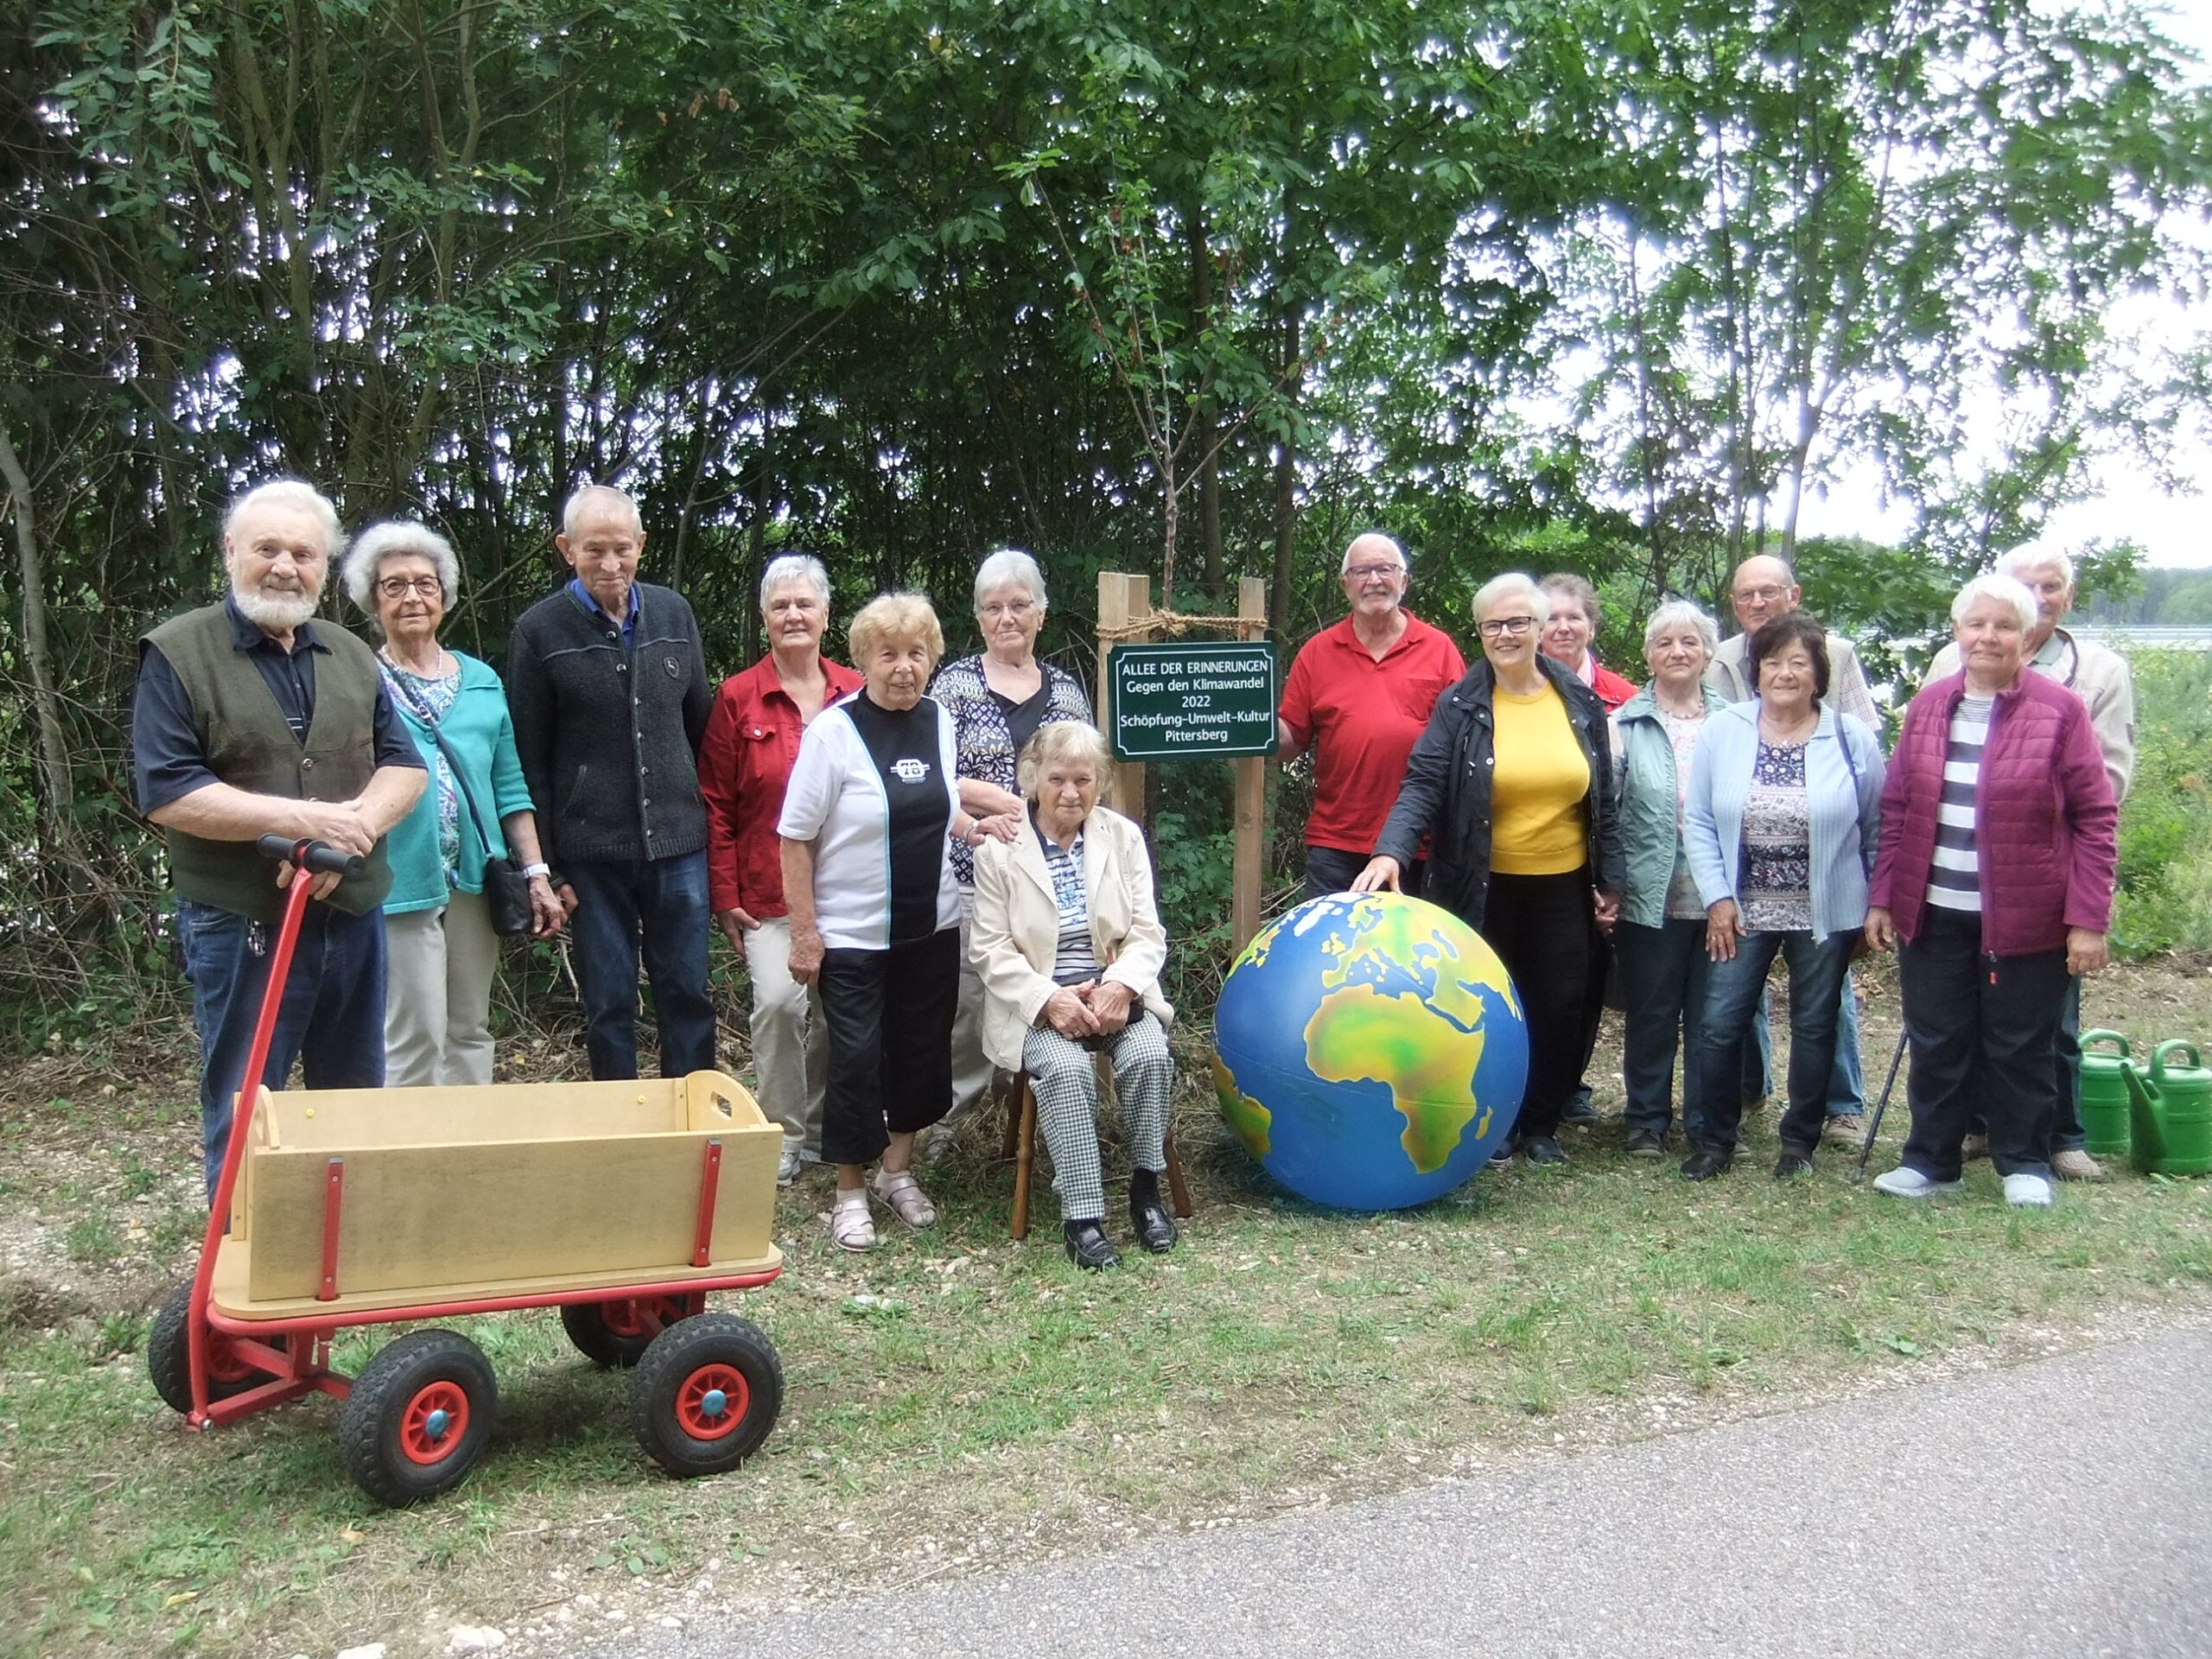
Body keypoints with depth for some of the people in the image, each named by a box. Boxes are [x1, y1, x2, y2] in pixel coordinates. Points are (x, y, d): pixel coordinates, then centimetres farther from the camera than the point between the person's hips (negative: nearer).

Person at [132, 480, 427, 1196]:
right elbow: (166, 793, -14)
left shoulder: (352, 656, 10)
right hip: (239, 927, -5)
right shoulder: (177, 653, -6)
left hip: (354, 916, 5)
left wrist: (356, 824, -16)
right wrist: (307, 819, -22)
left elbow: (404, 763, 6)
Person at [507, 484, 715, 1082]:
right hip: (592, 849, -2)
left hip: (679, 844, 3)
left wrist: (709, 819, 11)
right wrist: (544, 864, -5)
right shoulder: (540, 630, -3)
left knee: (689, 996, 8)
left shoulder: (674, 613, 7)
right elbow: (529, 759, -2)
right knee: (608, 1006, 7)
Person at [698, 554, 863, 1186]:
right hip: (769, 890, -2)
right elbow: (718, 805, 2)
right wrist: (725, 896, -2)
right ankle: (782, 1134, 2)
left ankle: (820, 1129, 27)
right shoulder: (737, 698, 0)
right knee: (778, 1000, -16)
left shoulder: (855, 696, 4)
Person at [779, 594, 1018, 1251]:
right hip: (852, 934, -5)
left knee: (921, 1049, 14)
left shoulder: (939, 722, 2)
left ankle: (898, 1170, 33)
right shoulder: (833, 730, -14)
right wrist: (804, 931, -14)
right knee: (856, 1060, 1)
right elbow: (796, 837, -12)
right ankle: (849, 1192, 18)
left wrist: (971, 826, -1)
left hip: (932, 926, 5)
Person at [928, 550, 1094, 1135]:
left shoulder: (1068, 690, 14)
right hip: (973, 871, -3)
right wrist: (1023, 805, -16)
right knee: (968, 1000, -1)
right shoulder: (956, 682, 4)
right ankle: (946, 1123, 12)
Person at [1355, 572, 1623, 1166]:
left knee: (1560, 1007, 8)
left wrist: (1609, 882, 7)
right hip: (1485, 889, -2)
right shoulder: (1459, 707, -5)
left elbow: (1604, 800, 8)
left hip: (1563, 887, 3)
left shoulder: (1580, 704, 3)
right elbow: (1422, 787, -14)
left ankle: (1541, 1126, 25)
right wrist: (1391, 851, -30)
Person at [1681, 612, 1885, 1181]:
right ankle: (1715, 1139, 17)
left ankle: (1799, 1140, 26)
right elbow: (1699, 823, -1)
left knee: (1813, 1027, 10)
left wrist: (1876, 906, 1)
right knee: (1720, 1024, -1)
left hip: (1825, 914, 0)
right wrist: (1717, 897, -7)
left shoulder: (1851, 738, -4)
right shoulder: (1722, 730, -3)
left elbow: (1876, 829, 2)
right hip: (1742, 911, 0)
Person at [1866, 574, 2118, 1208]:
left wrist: (2089, 918, -10)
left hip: (2025, 917, -3)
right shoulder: (1928, 707, 6)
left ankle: (2025, 1164, 26)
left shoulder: (2060, 710, -5)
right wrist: (1882, 897, 5)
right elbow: (1896, 809, 9)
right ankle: (1930, 1161, 23)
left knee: (2020, 1049, 9)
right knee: (1935, 1044, 10)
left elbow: (2095, 818, -6)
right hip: (1933, 914, 3)